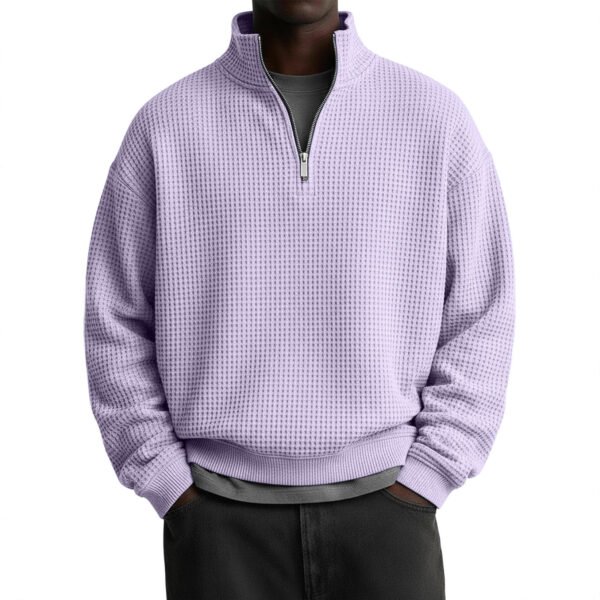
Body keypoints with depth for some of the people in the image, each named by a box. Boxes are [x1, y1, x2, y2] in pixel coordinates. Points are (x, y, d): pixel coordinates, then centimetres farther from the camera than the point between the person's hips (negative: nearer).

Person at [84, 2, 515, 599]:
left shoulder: (435, 116, -1)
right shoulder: (165, 125, -1)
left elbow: (478, 319, 1)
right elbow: (118, 324, 2)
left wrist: (418, 488, -7)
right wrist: (175, 496, -5)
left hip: (382, 517, 1)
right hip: (223, 525, 0)